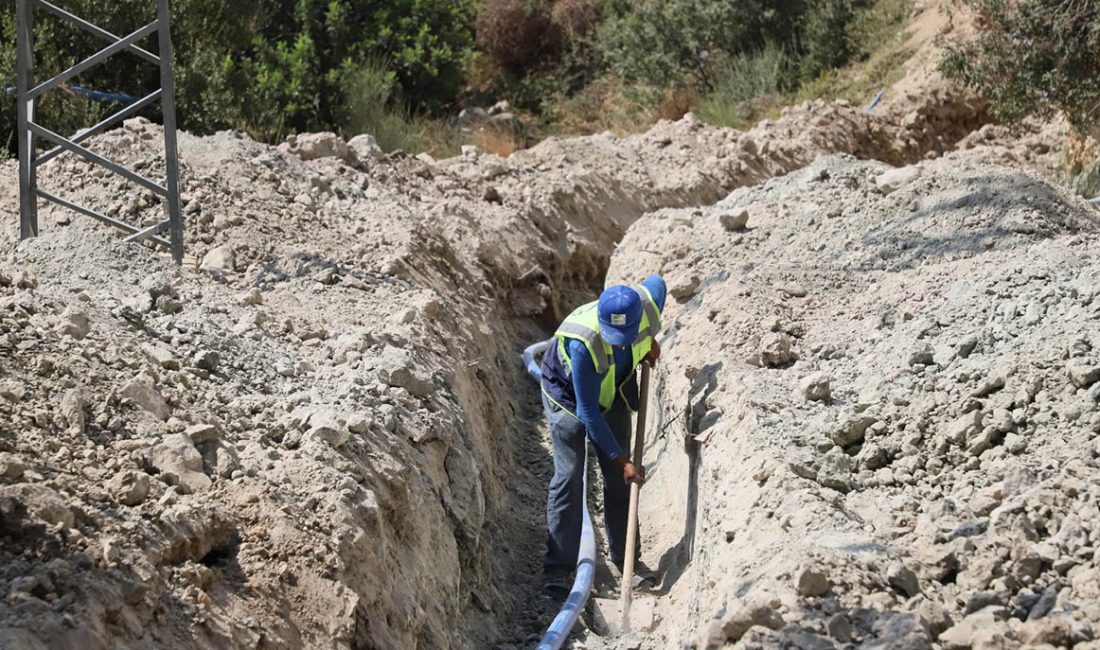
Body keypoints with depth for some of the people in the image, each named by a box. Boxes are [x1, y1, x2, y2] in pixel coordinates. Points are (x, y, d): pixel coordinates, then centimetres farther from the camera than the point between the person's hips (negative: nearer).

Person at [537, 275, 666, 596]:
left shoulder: (648, 305, -30)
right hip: (567, 392, -5)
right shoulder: (584, 343, -43)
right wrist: (623, 461, -32)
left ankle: (625, 559, 18)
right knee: (569, 477, -13)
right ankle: (557, 567, -10)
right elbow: (588, 413, -35)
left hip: (614, 389, 5)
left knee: (618, 479, 6)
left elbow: (656, 281, 0)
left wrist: (650, 340, -1)